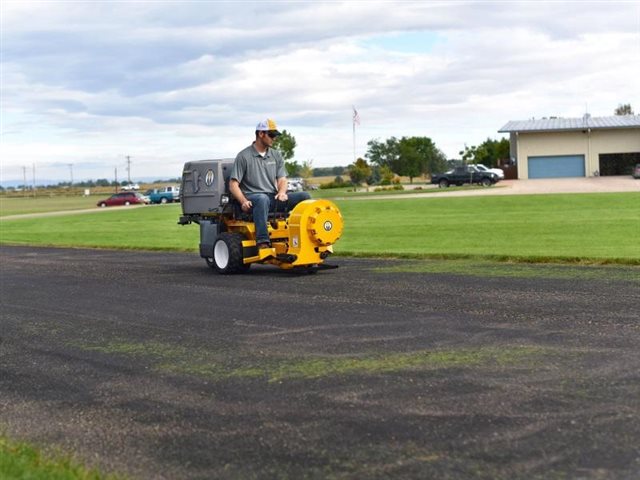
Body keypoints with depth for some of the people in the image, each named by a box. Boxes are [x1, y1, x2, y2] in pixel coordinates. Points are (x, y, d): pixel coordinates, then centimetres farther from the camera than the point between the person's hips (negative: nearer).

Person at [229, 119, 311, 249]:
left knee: (303, 196, -15)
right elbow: (233, 185, -3)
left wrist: (282, 192, -10)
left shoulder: (276, 155, 18)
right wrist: (243, 202, -20)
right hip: (252, 197, -5)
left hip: (273, 197, 6)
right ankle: (263, 242, -51)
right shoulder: (244, 156, 1)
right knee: (262, 199, -42)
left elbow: (282, 179, 14)